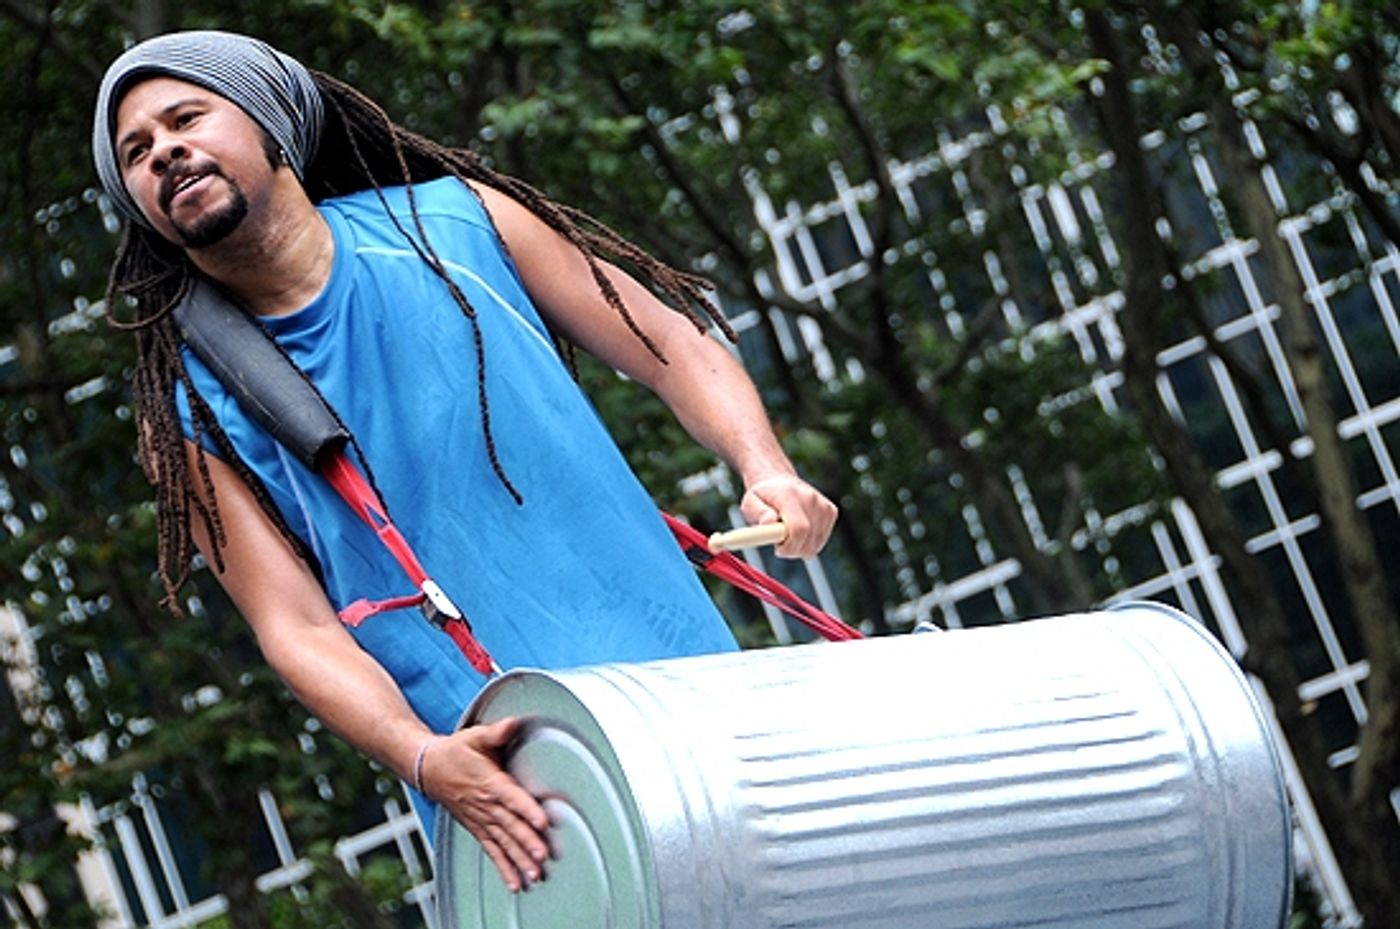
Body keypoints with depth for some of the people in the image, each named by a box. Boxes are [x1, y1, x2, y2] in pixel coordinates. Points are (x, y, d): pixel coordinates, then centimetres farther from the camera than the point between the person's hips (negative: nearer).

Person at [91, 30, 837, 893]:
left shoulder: (456, 218, 4)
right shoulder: (190, 417, 1)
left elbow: (674, 347, 8)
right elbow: (298, 629, -6)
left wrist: (767, 471, -11)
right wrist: (425, 760, -24)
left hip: (687, 688, 2)